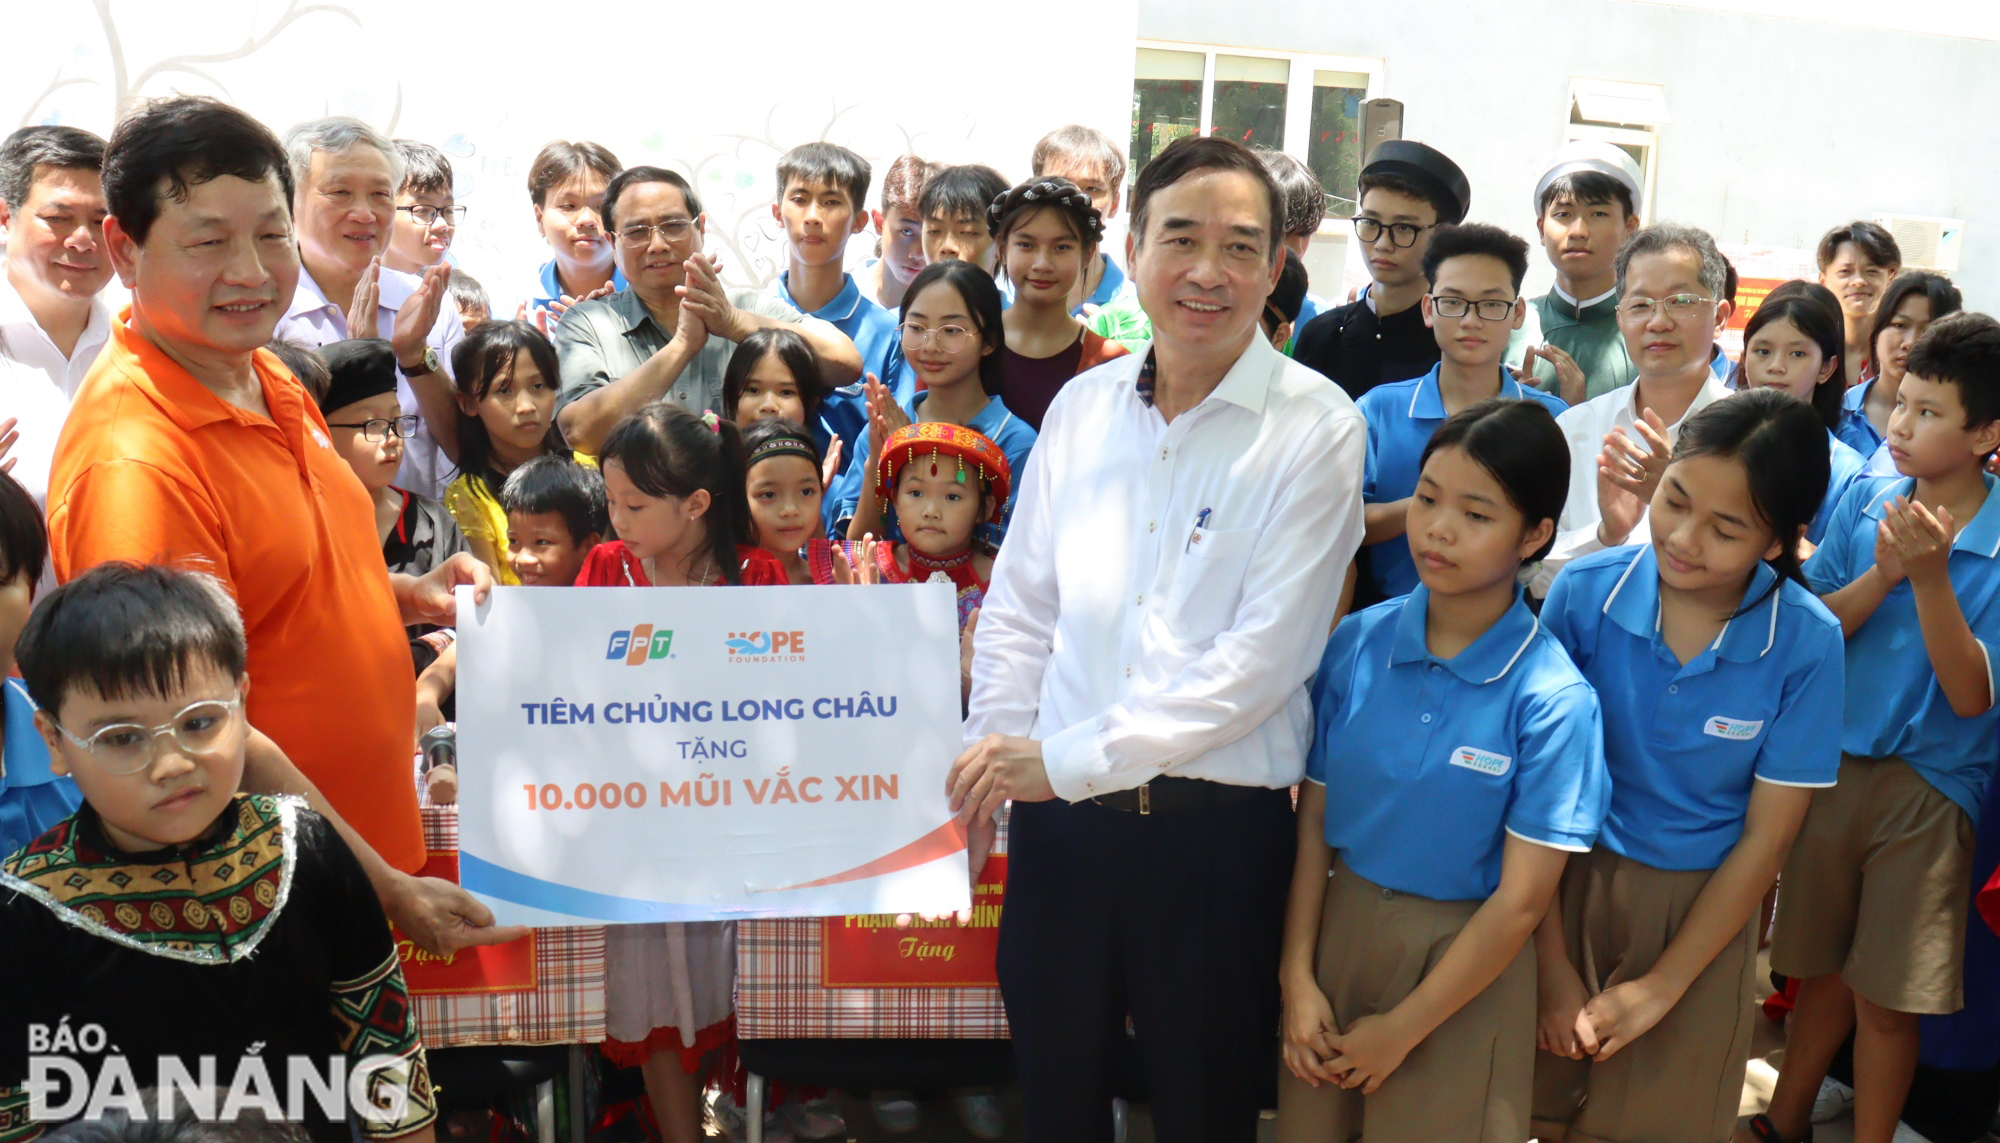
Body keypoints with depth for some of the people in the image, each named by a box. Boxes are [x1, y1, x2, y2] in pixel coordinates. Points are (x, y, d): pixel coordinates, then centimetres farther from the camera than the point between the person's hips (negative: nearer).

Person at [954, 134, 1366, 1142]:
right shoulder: (1082, 406, 6)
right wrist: (990, 764, 0)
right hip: (1058, 816, 4)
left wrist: (1071, 758, -15)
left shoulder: (1316, 428, -9)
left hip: (1216, 829, -3)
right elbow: (1019, 607, 11)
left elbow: (1263, 656, -15)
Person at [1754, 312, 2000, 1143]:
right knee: (1823, 972, 17)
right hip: (1832, 766, 3)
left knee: (1888, 1001, 6)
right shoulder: (1866, 500, -2)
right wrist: (1882, 575, -19)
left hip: (1930, 789, -2)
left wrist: (1929, 578, -25)